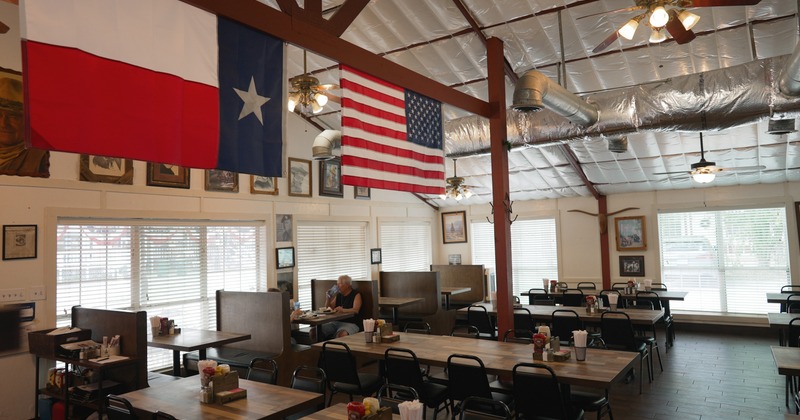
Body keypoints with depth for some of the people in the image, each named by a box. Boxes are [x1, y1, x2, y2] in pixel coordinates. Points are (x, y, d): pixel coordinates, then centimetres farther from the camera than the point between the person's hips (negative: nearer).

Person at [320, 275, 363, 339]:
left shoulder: (356, 294, 1)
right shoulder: (338, 295, 19)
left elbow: (356, 310, -16)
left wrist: (343, 310, -35)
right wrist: (329, 298, 5)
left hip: (351, 323, -6)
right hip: (336, 322, 6)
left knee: (342, 334, -39)